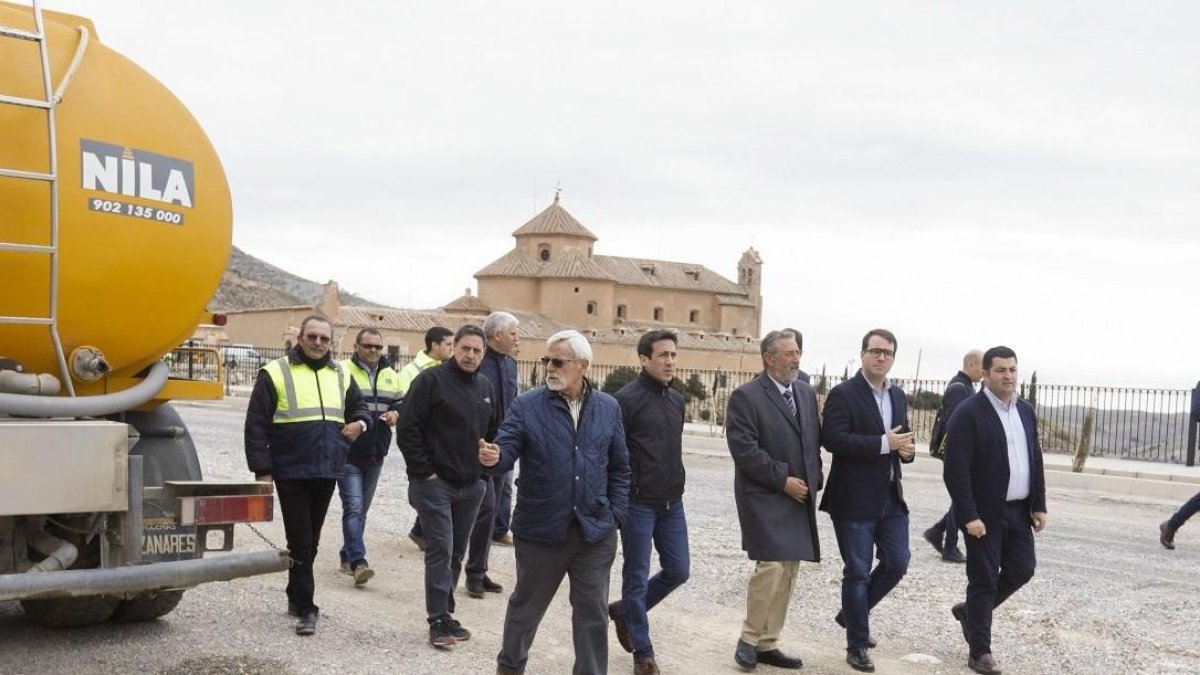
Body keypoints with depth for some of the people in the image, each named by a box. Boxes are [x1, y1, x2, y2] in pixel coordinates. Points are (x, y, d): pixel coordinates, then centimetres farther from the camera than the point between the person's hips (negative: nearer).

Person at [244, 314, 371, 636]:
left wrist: (360, 423, 3)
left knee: (310, 541, 14)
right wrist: (262, 471, -10)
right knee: (300, 542, -5)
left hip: (327, 473, 5)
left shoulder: (341, 376, 12)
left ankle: (296, 597, 29)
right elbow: (256, 425, -5)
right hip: (291, 473, -5)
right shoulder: (275, 373, -3)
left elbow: (359, 406, 27)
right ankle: (305, 609, 0)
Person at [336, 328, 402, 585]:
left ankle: (347, 556, 26)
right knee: (353, 507, -13)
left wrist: (396, 414, -3)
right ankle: (357, 562, -17)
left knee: (361, 509, 14)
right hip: (348, 454, -6)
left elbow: (401, 405, 19)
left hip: (375, 455, 6)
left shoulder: (391, 376, 12)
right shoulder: (342, 371, -6)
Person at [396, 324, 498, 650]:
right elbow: (407, 428, -12)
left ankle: (445, 614, 22)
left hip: (471, 486, 6)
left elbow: (494, 430, 23)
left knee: (456, 553, 12)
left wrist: (485, 465, 9)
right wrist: (424, 471, -14)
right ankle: (438, 620, -1)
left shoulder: (485, 387, 11)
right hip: (435, 483, -6)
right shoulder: (432, 380, -9)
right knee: (440, 550, -8)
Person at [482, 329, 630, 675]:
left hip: (595, 531, 1)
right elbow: (506, 450, -14)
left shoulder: (609, 408, 3)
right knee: (526, 605, 16)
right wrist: (493, 457, -37)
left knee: (593, 611, 9)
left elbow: (619, 468, 8)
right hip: (540, 530, -1)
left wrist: (616, 514, 2)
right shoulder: (526, 405, -5)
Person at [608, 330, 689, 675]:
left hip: (672, 503, 7)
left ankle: (624, 610, 31)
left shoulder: (677, 399, 11)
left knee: (678, 571, 9)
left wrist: (676, 487, 17)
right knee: (637, 577, 2)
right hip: (638, 502, -7)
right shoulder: (627, 398, -11)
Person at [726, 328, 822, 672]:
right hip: (764, 498, -7)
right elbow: (743, 448, -15)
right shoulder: (746, 396, -9)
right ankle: (749, 639, 3)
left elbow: (815, 440, 18)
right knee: (771, 566, -15)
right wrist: (782, 480, -15)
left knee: (788, 571, 7)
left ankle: (768, 644, 16)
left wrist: (812, 481, 7)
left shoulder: (806, 393, 13)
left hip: (798, 498, 7)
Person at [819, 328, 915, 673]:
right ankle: (857, 645, 15)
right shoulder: (843, 394, -10)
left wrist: (906, 449, -4)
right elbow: (833, 439, -21)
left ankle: (852, 613, 31)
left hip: (891, 497, 7)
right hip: (854, 499, -6)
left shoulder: (898, 396, 12)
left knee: (897, 564, 7)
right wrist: (883, 443, -23)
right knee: (857, 572, 2)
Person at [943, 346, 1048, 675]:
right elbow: (955, 470, -18)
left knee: (1022, 569, 9)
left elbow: (1035, 461, 14)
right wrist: (969, 516, -21)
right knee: (984, 580, 1)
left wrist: (1039, 506, 8)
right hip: (985, 513, -7)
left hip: (1018, 510, 7)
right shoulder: (969, 413, -14)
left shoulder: (1025, 411, 9)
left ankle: (970, 610, 32)